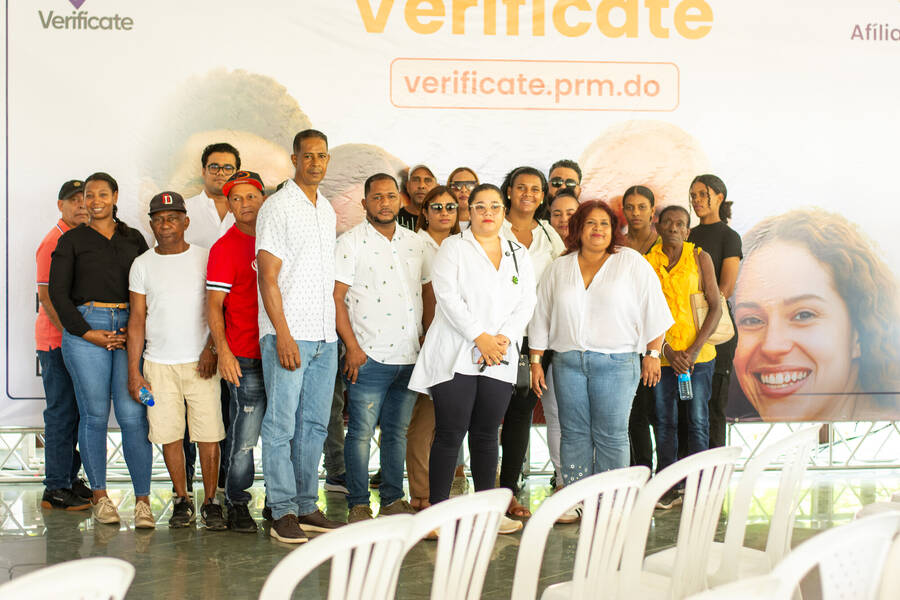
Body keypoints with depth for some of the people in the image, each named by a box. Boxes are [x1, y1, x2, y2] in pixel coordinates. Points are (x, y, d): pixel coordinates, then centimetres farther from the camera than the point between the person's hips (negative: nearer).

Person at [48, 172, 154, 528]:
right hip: (85, 328, -1)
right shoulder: (72, 240, 9)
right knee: (95, 414, -1)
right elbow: (57, 291, 4)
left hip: (129, 329, 1)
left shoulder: (134, 239, 15)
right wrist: (87, 333, -5)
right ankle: (99, 496, 11)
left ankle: (143, 500, -5)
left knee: (132, 413, -8)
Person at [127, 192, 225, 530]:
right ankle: (182, 501, 16)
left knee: (209, 435, -4)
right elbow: (137, 318, 7)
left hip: (200, 362, -1)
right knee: (169, 435, 3)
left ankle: (210, 502, 7)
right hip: (158, 363, 2)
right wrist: (133, 370, 3)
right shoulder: (142, 264, 8)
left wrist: (212, 348, -10)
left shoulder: (205, 258, 4)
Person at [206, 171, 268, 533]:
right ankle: (236, 505, 11)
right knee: (244, 437, -3)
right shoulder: (225, 248, -3)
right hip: (244, 357, -5)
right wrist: (223, 351, -19)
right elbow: (214, 304, -8)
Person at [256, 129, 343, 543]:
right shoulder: (277, 207, -5)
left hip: (325, 337, 7)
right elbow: (268, 277, -10)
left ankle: (307, 507, 17)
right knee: (282, 425, -3)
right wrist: (283, 335, -16)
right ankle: (283, 512, 2)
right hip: (288, 335, -7)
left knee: (314, 424, 9)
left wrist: (335, 329, 15)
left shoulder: (327, 210, 17)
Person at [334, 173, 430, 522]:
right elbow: (336, 297, -7)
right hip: (369, 356, -5)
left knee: (398, 431, 11)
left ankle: (393, 500, 20)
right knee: (361, 432, -2)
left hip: (410, 357, 5)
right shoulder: (351, 242, -3)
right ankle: (358, 505, 7)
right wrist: (352, 346, -14)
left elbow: (428, 293, 18)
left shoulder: (416, 244, 13)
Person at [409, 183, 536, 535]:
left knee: (487, 435, 9)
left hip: (500, 360, 4)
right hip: (456, 356, -4)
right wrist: (480, 337, -14)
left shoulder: (519, 254, 16)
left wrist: (502, 339, -8)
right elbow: (448, 296, -8)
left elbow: (526, 304, 8)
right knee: (450, 434, -5)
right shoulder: (453, 247, 4)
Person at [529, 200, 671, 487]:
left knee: (611, 436, -2)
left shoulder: (632, 263, 4)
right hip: (568, 362, 3)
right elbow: (541, 317, 14)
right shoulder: (559, 268, 12)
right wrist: (536, 361, 10)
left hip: (615, 363, -3)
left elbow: (653, 311, 3)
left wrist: (652, 354, -2)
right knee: (574, 434, 5)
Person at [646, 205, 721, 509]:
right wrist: (667, 350, -9)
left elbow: (715, 307, -2)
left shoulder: (700, 258, 1)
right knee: (664, 421, 6)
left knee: (697, 421, 0)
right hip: (661, 355, 2)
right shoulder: (647, 262, 4)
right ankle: (667, 487, 15)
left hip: (697, 354, -1)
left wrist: (694, 350, -11)